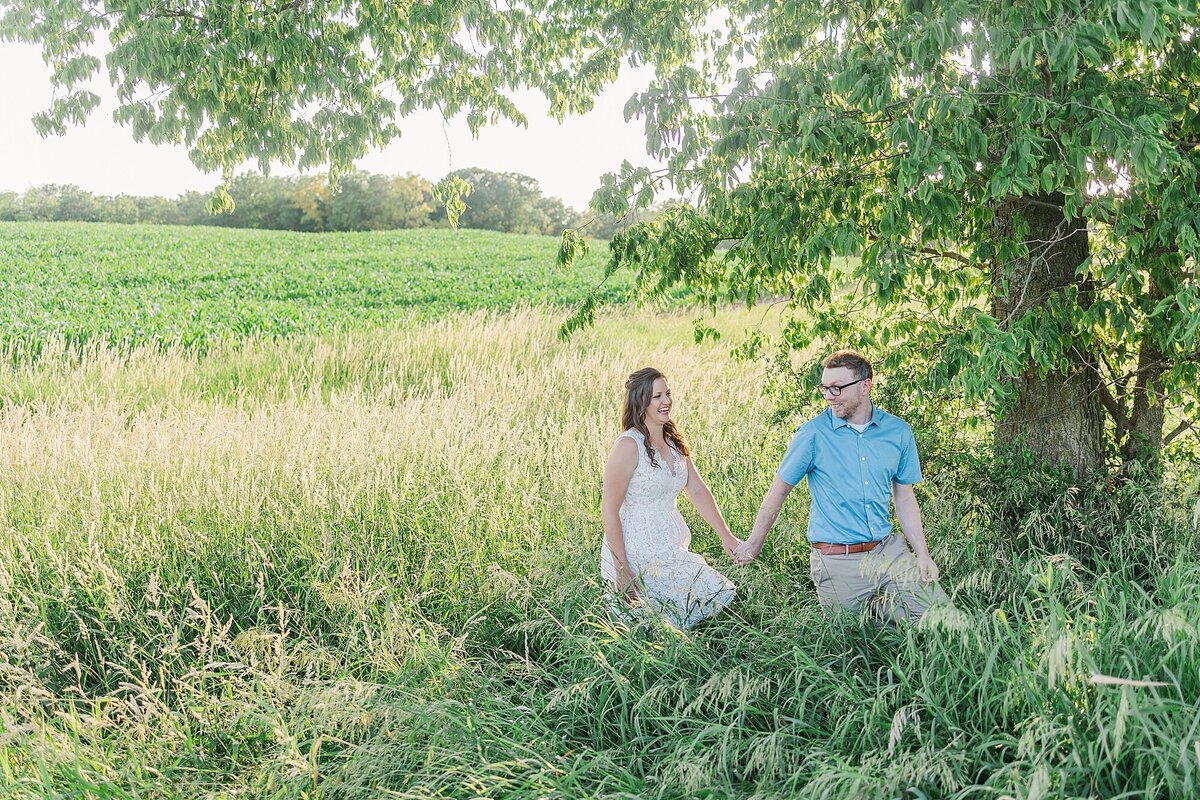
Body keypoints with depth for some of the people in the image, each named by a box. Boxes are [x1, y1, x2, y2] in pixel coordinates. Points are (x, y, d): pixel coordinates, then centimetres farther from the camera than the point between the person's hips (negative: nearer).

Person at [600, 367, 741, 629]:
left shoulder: (674, 442, 10)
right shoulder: (629, 445, -15)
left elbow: (698, 491, 11)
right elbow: (609, 510, -16)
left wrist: (726, 536, 3)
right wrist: (622, 571, -18)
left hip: (670, 551, 8)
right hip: (636, 555, -8)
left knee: (722, 592, 4)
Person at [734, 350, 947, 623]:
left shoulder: (898, 432, 3)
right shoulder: (813, 434, -8)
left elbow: (905, 498, 11)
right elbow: (778, 491, 1)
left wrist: (923, 555, 4)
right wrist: (753, 545, 4)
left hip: (889, 550, 3)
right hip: (838, 562, -3)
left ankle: (874, 606, 19)